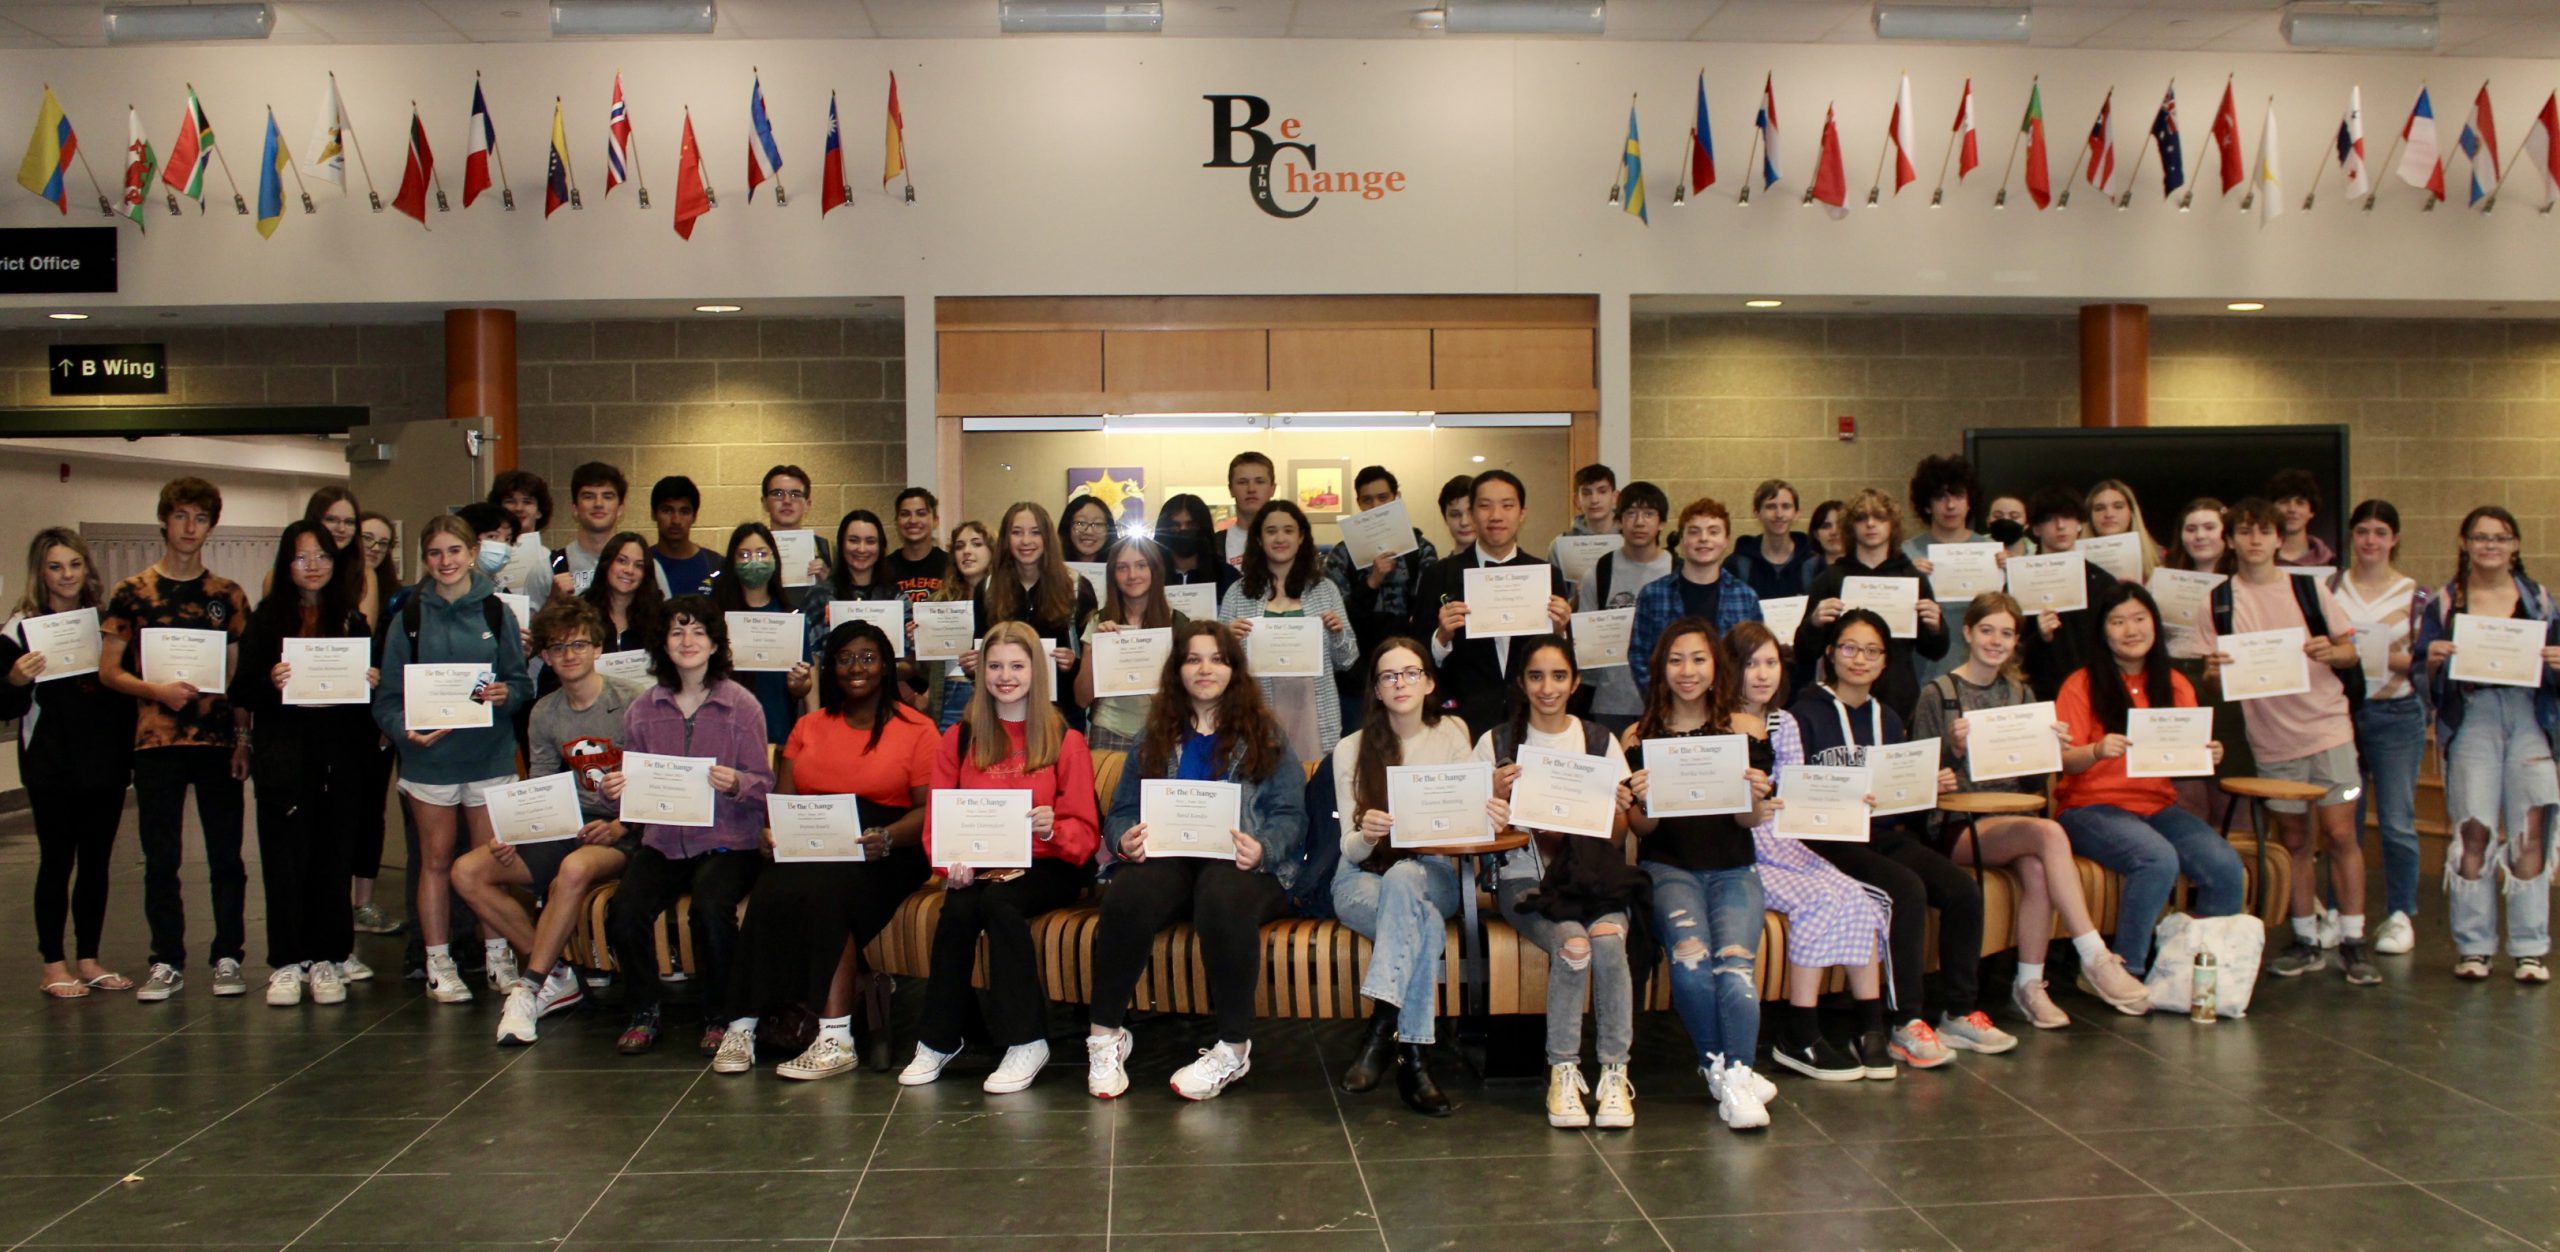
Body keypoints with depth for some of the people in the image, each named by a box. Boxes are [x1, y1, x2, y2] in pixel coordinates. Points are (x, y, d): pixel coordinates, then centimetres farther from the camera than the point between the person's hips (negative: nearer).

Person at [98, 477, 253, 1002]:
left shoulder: (228, 595, 8)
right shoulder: (132, 593, 4)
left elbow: (241, 672, 8)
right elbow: (108, 671, 2)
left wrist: (244, 737, -1)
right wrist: (157, 689, -16)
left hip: (218, 741, 1)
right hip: (156, 740, -1)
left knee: (226, 855, 3)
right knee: (161, 858, 4)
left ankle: (228, 957, 12)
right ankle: (167, 962, 13)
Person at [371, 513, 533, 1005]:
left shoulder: (495, 611, 5)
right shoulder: (409, 617, 3)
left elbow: (521, 681, 6)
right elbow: (387, 695, 0)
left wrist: (506, 694, -16)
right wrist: (405, 728, -18)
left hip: (489, 754, 0)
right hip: (429, 756, 0)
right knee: (436, 860, 6)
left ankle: (498, 956, 14)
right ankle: (438, 965, 12)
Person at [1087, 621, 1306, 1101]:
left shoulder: (1266, 735, 12)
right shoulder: (1156, 737, 21)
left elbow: (1290, 815, 3)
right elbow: (1122, 810, 16)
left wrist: (1262, 848, -20)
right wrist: (1125, 840, -9)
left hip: (1240, 864, -2)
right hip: (1166, 858, 2)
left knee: (1222, 898, -40)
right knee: (1127, 898, -34)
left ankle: (1234, 1048, -26)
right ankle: (1106, 1034, -17)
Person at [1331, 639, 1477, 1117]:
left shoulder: (1452, 736, 5)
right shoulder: (1351, 750, 1)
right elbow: (1350, 850, -4)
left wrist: (1484, 817, -24)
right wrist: (1366, 834, -29)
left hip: (1433, 875, 1)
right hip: (1363, 880, -1)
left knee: (1403, 877, -37)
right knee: (1425, 924, -36)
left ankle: (1381, 1031, -40)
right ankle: (1413, 1057, -35)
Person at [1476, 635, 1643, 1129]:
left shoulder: (1600, 742, 11)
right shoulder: (1496, 743, 6)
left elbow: (1616, 837, 10)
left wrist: (1618, 810, -12)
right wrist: (1497, 793, -15)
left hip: (1591, 874, 2)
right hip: (1524, 877, -1)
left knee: (1607, 939, -31)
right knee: (1573, 943, -31)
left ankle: (1615, 1071, -18)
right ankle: (1562, 1071, -16)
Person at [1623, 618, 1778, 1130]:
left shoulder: (1743, 731, 7)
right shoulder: (1640, 737, 6)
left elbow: (1750, 822, 5)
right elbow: (1641, 829, 6)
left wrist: (1757, 798, -17)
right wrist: (1644, 805, -17)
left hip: (1732, 867, 1)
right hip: (1668, 867, -1)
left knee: (1735, 958, -28)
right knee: (1690, 953, -30)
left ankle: (1737, 1075, -26)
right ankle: (1718, 1064, -13)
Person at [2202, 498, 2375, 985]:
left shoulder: (2308, 587, 2)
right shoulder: (2220, 601, 3)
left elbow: (2350, 652, 5)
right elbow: (2213, 677, 4)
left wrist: (2332, 652, -18)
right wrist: (2214, 671, -19)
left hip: (2326, 725, -1)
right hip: (2270, 736, 1)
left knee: (2340, 833, -4)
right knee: (2294, 842, 9)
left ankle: (2351, 943, 4)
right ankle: (2306, 942, 18)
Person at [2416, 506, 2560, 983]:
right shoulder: (2444, 605, 7)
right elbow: (2424, 682, 7)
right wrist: (2432, 660, -13)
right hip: (2471, 719, -1)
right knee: (2474, 831, -5)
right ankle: (2473, 946, 5)